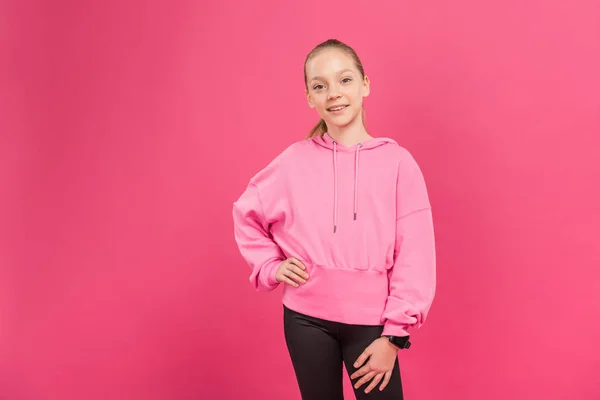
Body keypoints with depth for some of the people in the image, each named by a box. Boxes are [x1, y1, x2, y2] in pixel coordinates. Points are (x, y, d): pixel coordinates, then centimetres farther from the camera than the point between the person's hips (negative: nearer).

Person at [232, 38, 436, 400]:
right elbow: (247, 214, 14)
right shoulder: (295, 160, -1)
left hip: (370, 322, -1)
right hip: (305, 318, 2)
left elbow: (414, 257, -7)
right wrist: (271, 266, 1)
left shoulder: (397, 161, -6)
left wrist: (394, 335, -10)